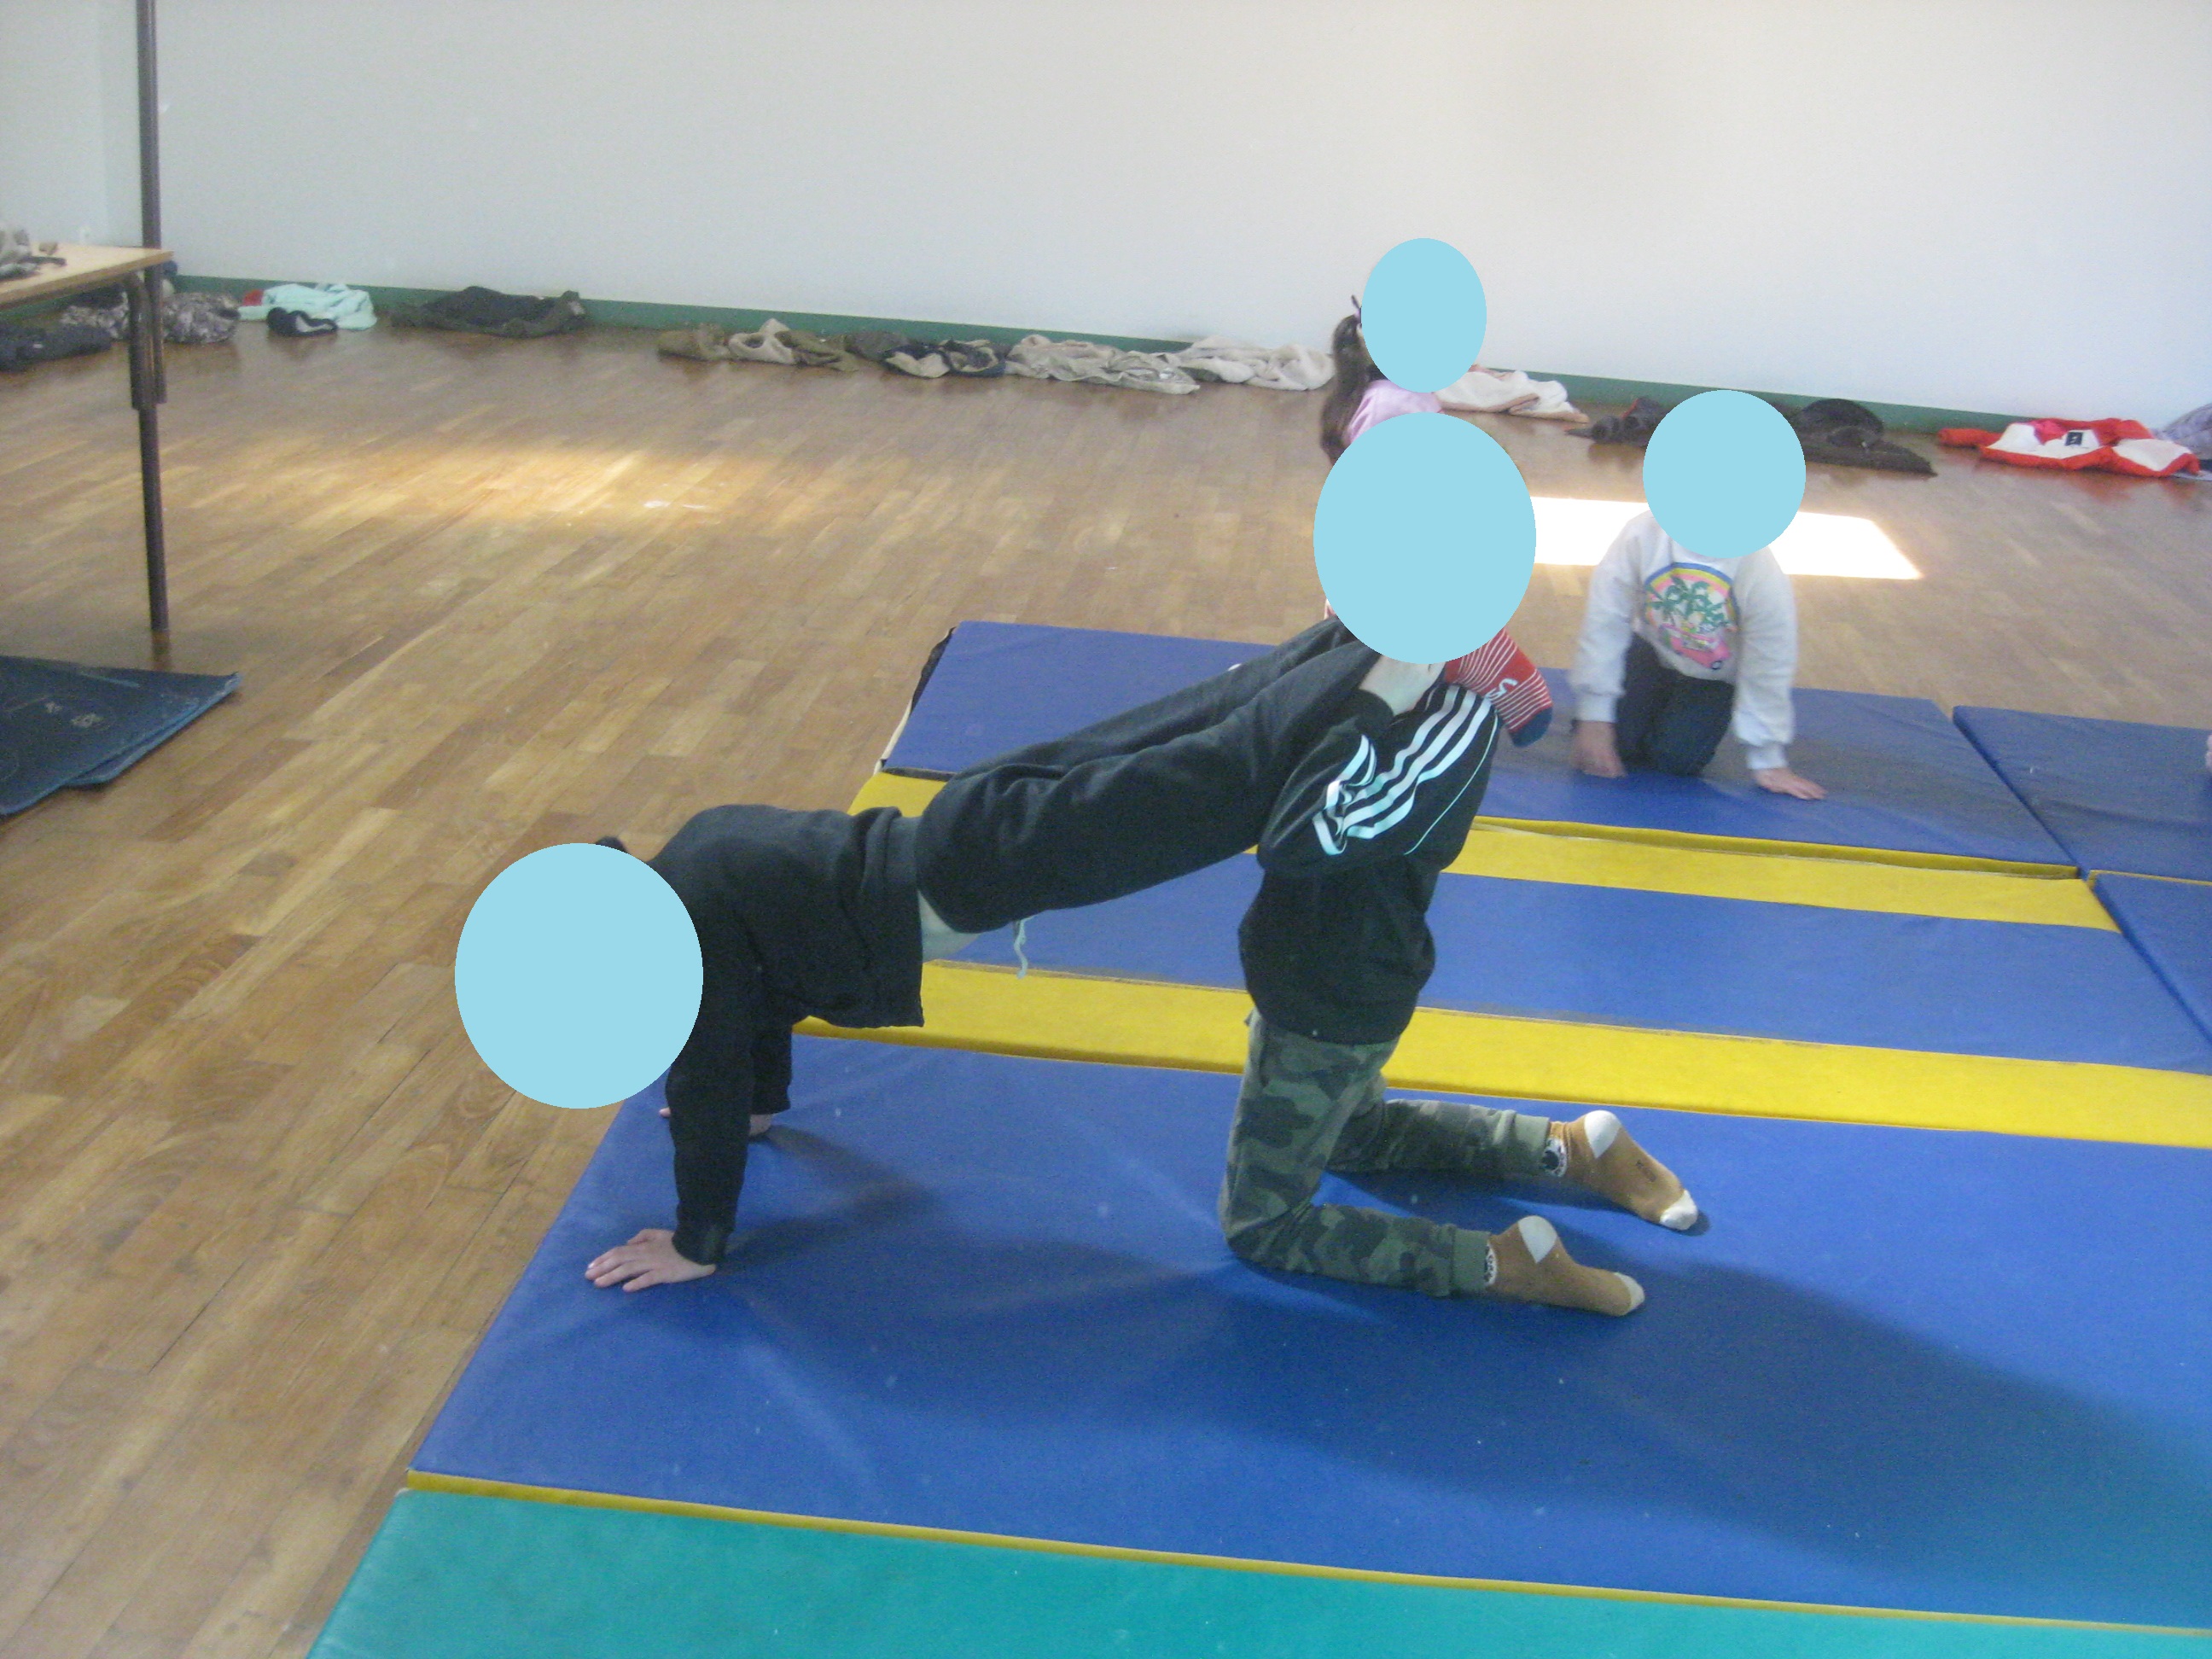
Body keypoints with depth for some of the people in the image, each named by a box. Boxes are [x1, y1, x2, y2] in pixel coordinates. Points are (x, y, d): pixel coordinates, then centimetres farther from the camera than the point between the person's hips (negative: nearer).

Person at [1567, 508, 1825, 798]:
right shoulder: (1641, 534, -31)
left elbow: (1770, 663, -20)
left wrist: (1768, 760, -14)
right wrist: (1594, 715, -19)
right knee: (1617, 742, -14)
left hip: (1717, 677, -1)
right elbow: (1604, 624, -21)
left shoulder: (1758, 565, -31)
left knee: (1677, 760, -18)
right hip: (1652, 652, 1)